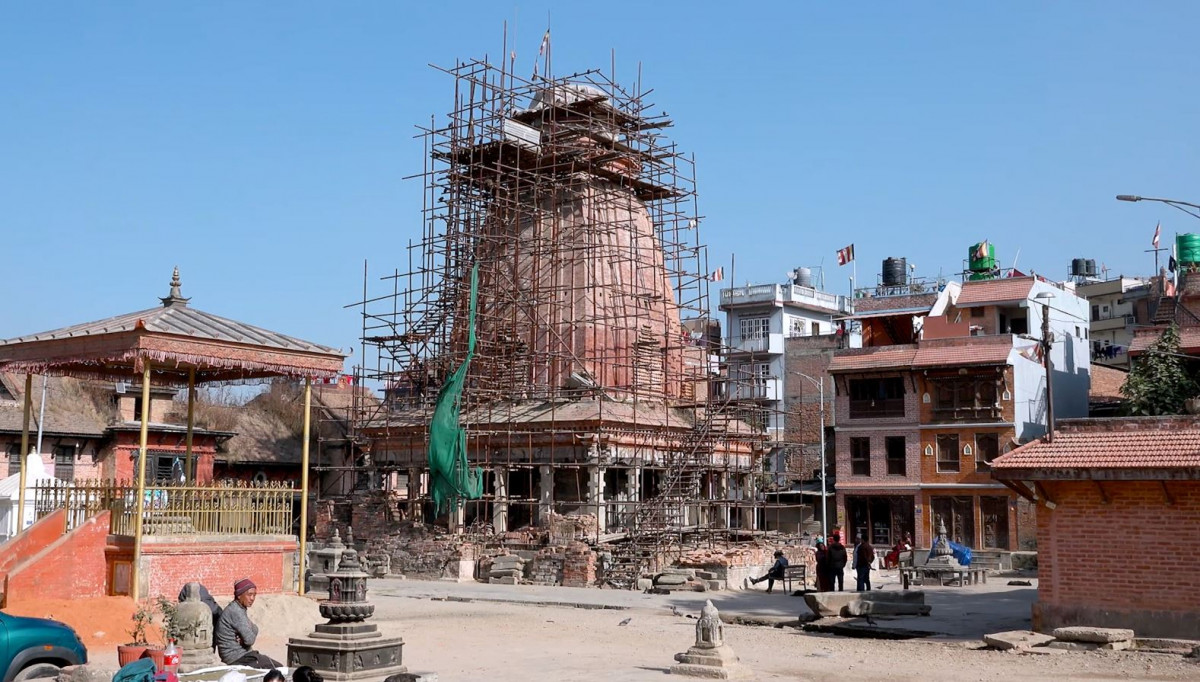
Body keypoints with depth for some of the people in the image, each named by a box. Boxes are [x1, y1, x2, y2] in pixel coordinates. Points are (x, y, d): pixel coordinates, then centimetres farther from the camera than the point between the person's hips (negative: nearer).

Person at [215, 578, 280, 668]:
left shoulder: (238, 609, 12)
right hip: (237, 659, -10)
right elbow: (249, 640, -23)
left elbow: (254, 630, 10)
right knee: (277, 667, -8)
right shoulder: (236, 612, -19)